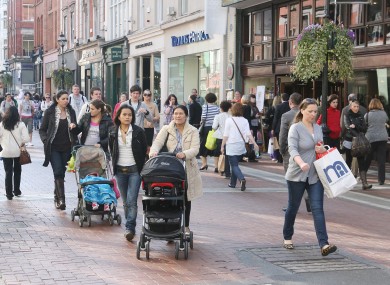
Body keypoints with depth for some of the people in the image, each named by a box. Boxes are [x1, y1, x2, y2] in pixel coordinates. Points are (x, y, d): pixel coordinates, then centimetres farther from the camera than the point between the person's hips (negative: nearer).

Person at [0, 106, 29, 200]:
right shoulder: (21, 125, -7)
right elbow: (26, 138, -13)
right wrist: (21, 144, 6)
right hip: (18, 152, 0)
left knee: (8, 172, 7)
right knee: (17, 171, 18)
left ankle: (9, 193, 5)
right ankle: (16, 191, 27)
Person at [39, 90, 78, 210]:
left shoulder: (71, 112, 8)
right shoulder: (50, 112, -1)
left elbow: (75, 131, 18)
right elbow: (42, 130, 5)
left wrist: (74, 127, -5)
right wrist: (46, 141, -10)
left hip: (67, 148, 3)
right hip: (54, 148, -3)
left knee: (61, 173, 7)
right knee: (58, 172, -13)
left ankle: (57, 197, 21)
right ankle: (61, 199, -17)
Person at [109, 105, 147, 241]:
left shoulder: (138, 131, -2)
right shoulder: (113, 133, 6)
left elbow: (144, 151, 2)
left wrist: (141, 167, -2)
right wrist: (115, 165, 11)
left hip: (134, 170, -3)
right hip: (120, 171, 3)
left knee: (132, 200, -13)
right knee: (125, 201, 10)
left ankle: (130, 227, -12)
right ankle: (130, 227, 20)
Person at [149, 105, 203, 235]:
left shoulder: (193, 131, 3)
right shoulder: (167, 129, 5)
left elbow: (195, 149, -10)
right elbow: (158, 142, -9)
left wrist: (185, 154, -31)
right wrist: (154, 151, -32)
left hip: (187, 168, 1)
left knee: (186, 198, 9)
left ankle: (185, 226, 21)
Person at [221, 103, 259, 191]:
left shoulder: (229, 120, -8)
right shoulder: (245, 121, 1)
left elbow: (226, 135, -7)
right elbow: (248, 134, -7)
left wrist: (222, 146, 0)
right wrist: (255, 144, -8)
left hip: (231, 146, -4)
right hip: (241, 146, 4)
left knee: (234, 165, -3)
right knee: (235, 164, 18)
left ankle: (242, 179, -27)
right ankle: (232, 183, 23)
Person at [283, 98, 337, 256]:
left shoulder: (318, 128, 10)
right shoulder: (296, 128, -10)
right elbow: (292, 149, -23)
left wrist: (323, 149, -3)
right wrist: (301, 163, -41)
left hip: (315, 175, 4)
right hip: (297, 176, -4)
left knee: (318, 209, -7)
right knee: (293, 207, 11)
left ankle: (324, 245, -15)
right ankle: (287, 238, 32)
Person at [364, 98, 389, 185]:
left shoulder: (367, 115, -5)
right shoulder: (384, 113, 2)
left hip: (371, 139, -1)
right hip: (383, 138, 1)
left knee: (367, 159, 13)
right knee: (381, 160, 2)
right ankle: (381, 180, -1)